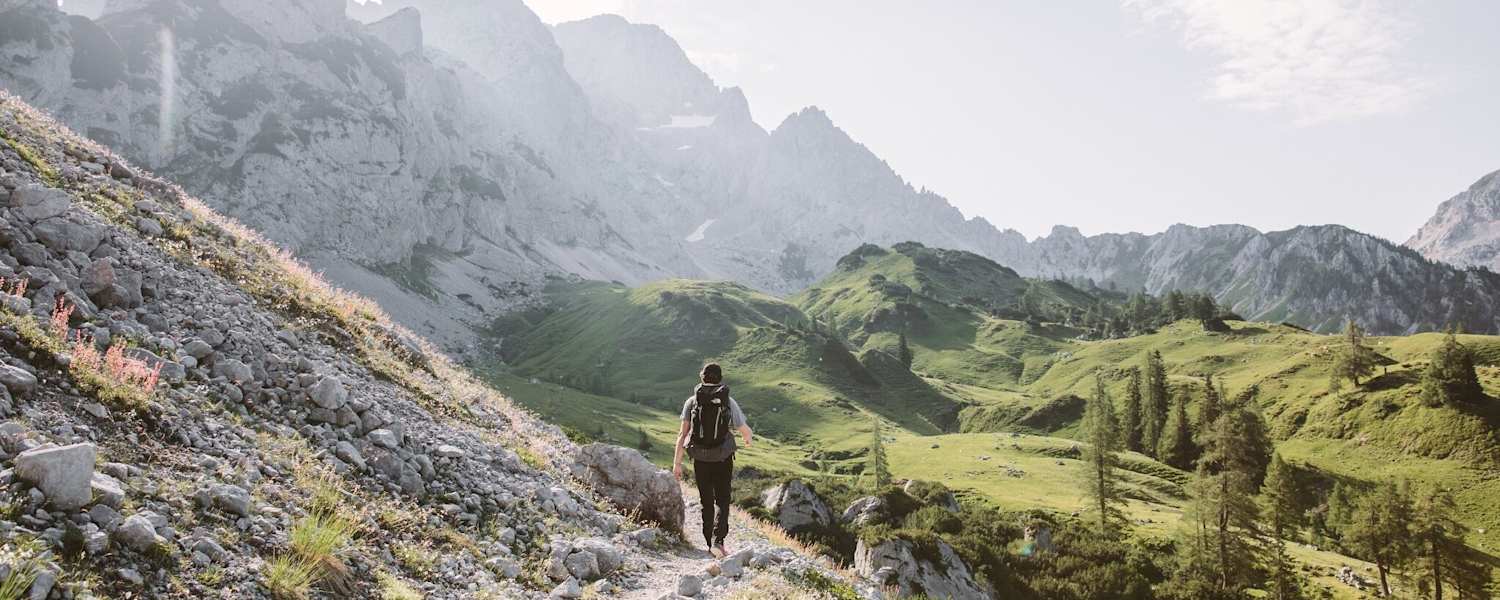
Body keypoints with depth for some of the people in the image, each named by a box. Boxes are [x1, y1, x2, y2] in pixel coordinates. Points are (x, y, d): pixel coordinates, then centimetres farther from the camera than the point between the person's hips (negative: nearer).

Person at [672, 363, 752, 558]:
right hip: (723, 460, -1)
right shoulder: (729, 402, -3)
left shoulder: (692, 401, -1)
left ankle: (710, 544, 20)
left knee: (706, 503, 15)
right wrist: (748, 439, 30)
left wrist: (677, 463, -4)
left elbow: (683, 434, -6)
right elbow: (745, 430, 6)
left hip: (700, 460, 1)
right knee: (722, 502, 6)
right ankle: (718, 540, -14)